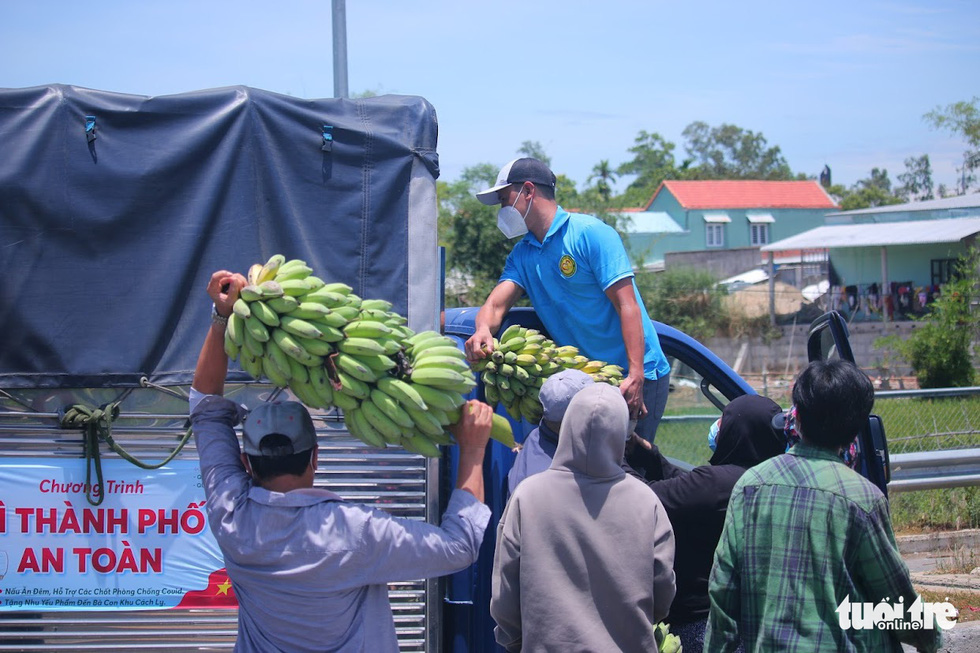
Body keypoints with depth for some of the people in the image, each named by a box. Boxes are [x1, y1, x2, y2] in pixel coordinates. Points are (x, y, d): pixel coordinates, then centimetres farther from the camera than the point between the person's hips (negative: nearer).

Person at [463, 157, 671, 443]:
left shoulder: (590, 232, -10)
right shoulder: (522, 254, 11)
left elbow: (627, 306, -16)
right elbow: (496, 304, -3)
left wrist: (635, 377, -25)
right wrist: (483, 331, -29)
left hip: (634, 378, -6)